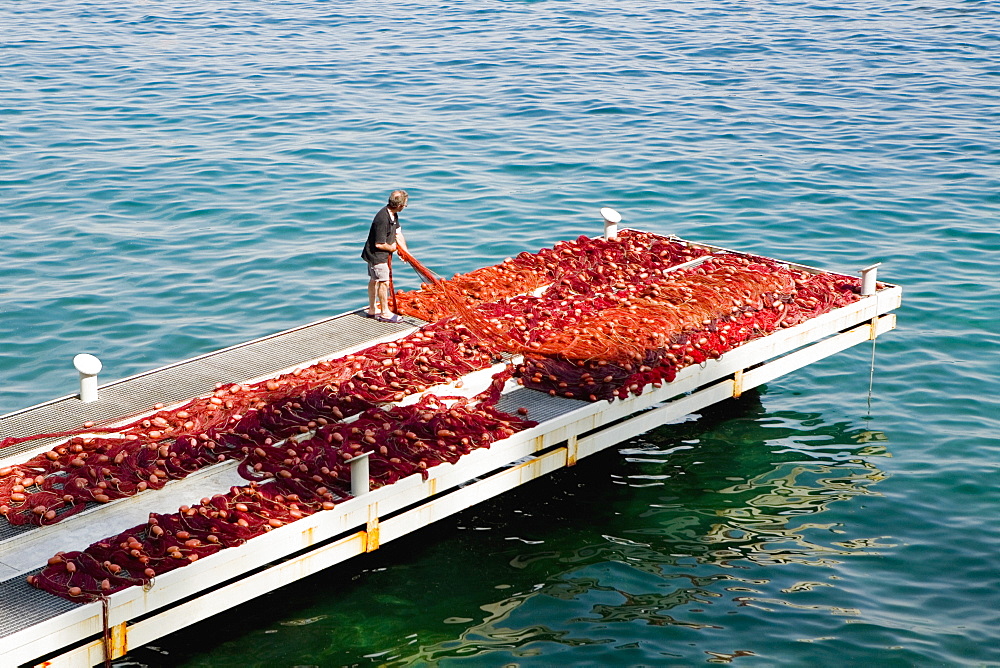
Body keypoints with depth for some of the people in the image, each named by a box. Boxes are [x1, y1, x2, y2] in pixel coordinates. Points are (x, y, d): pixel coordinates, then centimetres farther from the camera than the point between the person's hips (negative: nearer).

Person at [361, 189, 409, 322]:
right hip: (376, 255, -10)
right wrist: (391, 248, -10)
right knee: (384, 282, -2)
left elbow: (398, 234, 8)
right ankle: (385, 313, 9)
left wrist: (405, 251, 0)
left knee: (374, 280, 19)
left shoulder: (393, 215, 0)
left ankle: (372, 310, 32)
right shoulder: (383, 219, -31)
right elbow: (379, 244, -28)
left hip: (380, 254, 10)